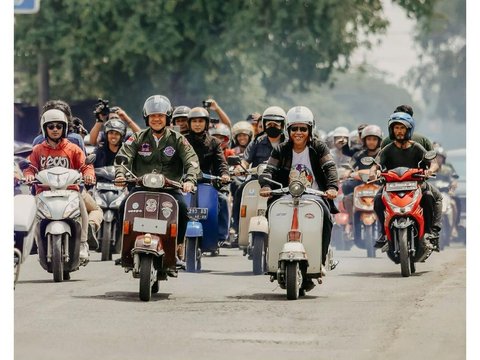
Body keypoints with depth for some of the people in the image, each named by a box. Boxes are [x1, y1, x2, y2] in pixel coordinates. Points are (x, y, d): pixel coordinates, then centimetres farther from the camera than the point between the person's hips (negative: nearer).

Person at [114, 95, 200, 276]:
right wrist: (120, 174, -27)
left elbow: (191, 160, -6)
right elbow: (124, 156, -4)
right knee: (124, 207, -27)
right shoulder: (138, 138, 10)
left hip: (170, 188, -1)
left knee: (182, 207, -31)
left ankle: (176, 246, -15)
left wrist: (189, 180, -27)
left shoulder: (177, 139, 7)